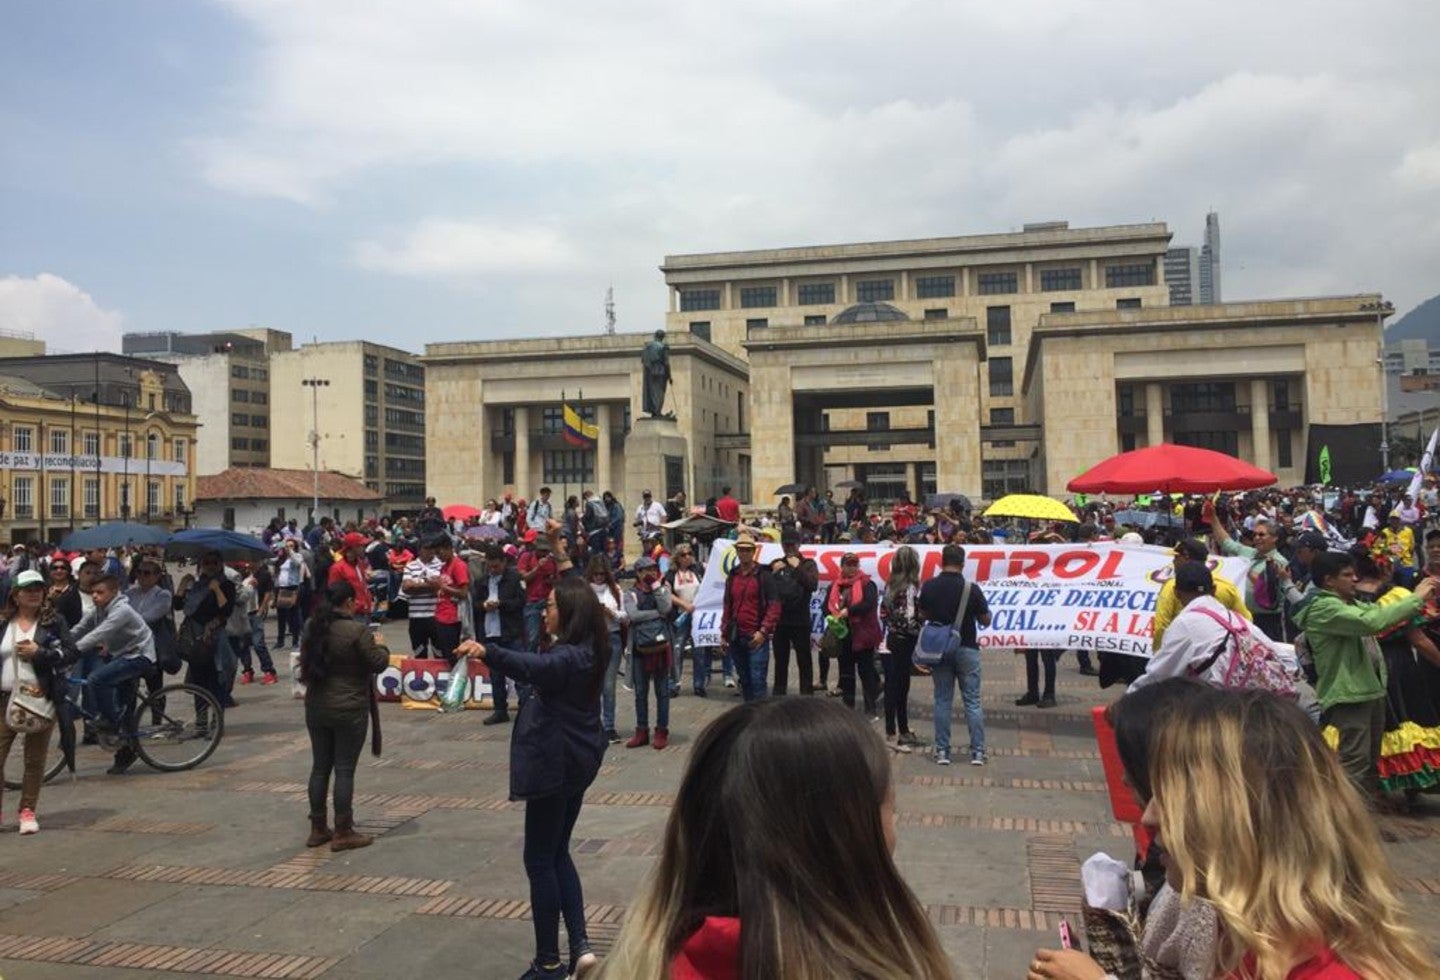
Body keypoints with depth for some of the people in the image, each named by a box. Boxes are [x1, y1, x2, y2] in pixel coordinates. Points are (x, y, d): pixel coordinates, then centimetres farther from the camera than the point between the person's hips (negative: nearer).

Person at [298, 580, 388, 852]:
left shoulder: (311, 627, 3)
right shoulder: (357, 630, -18)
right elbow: (378, 664, -13)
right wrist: (381, 647, 5)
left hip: (316, 708, 6)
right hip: (349, 710, -6)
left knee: (320, 767, 14)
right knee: (344, 770, 0)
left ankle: (317, 829, 22)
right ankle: (343, 833, 6)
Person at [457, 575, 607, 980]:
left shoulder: (568, 657, -22)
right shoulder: (586, 650, 8)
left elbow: (534, 667, -45)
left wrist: (488, 653, -59)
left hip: (555, 765, -10)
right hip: (576, 760, 10)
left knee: (540, 861, 2)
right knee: (558, 855, 17)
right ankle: (580, 946, 11)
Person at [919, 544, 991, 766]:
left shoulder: (928, 587, -5)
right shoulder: (971, 589, -12)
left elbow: (923, 615, 9)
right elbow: (985, 621, -2)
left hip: (939, 648, 2)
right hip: (967, 648, -2)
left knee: (942, 701, 8)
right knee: (972, 701, 5)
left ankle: (942, 751, 9)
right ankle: (977, 752, 6)